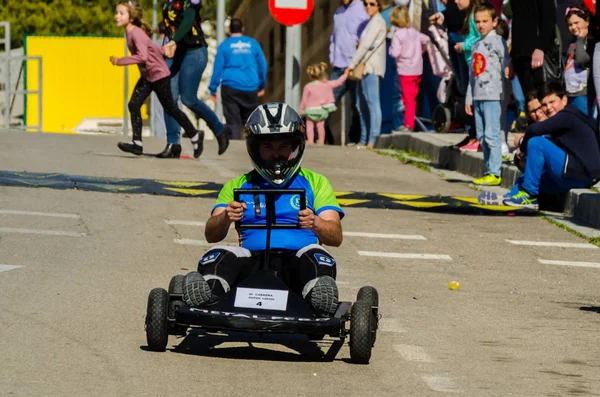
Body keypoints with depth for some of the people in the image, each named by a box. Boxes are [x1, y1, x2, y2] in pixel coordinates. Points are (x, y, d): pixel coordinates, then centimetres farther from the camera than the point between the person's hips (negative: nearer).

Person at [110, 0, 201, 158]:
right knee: (133, 105, -5)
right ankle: (137, 143, -8)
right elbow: (154, 48, 13)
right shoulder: (130, 33, 2)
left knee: (170, 108, 5)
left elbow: (142, 57, -39)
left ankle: (194, 135, 23)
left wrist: (120, 61, -35)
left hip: (159, 75, -9)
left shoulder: (137, 34, -26)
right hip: (147, 76, 9)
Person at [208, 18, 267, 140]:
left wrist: (213, 90, 5)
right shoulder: (253, 44, 8)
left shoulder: (224, 45, 2)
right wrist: (262, 86, 24)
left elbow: (217, 69, 0)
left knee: (233, 121, -2)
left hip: (230, 88, -2)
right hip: (250, 88, 2)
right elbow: (262, 66, 12)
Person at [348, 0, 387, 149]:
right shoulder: (371, 22, 23)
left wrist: (352, 64, -13)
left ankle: (373, 140, -20)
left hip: (371, 68, -10)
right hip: (366, 68, 10)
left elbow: (366, 44, -15)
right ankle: (364, 141, 15)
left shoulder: (377, 21, -8)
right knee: (362, 106, 11)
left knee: (372, 103, -14)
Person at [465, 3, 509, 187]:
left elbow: (506, 63, -9)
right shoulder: (476, 45, 18)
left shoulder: (497, 41, -3)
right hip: (478, 96, 8)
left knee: (491, 135, -10)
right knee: (481, 136, 8)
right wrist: (469, 99, 20)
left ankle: (494, 173, -9)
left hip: (492, 95, -8)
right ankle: (489, 171, 12)